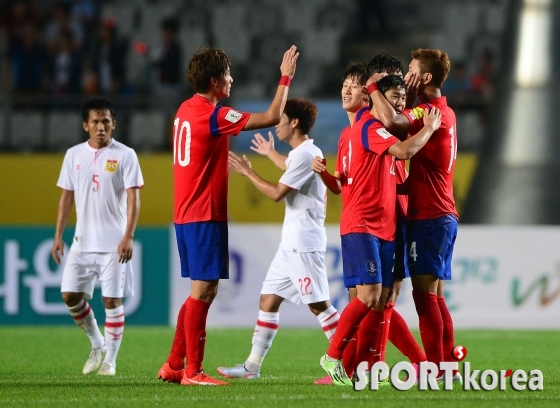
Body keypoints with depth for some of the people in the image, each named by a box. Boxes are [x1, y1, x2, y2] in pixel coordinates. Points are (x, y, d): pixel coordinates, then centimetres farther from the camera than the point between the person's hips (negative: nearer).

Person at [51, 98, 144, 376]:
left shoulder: (125, 155, -4)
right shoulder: (74, 155, 8)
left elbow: (133, 199, -9)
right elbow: (66, 197, 13)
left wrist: (128, 236, -18)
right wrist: (58, 235, 7)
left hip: (113, 243, -4)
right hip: (82, 241, 4)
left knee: (112, 299, -4)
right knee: (70, 295, 1)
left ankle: (110, 360, 5)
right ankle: (97, 345, 22)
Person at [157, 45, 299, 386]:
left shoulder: (186, 110, 10)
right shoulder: (213, 115, -16)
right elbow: (272, 117, -17)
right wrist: (285, 79, -7)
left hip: (186, 214, 9)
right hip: (205, 216, -9)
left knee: (203, 290, 15)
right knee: (204, 289, -6)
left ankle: (174, 365, 17)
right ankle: (192, 371, -5)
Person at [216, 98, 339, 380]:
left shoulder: (305, 154, -16)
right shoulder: (303, 153, 16)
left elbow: (277, 193, -18)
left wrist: (247, 171, -8)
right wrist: (271, 154, 56)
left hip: (304, 243, -10)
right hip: (291, 243, 10)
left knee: (318, 304, -10)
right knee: (268, 300, 10)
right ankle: (252, 365, 12)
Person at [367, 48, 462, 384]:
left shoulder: (429, 112, -15)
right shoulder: (446, 113, 17)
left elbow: (392, 121, -33)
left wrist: (374, 87, -16)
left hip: (429, 217, -10)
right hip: (442, 215, 10)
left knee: (424, 292, -9)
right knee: (435, 296, 12)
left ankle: (435, 367, -10)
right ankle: (448, 365, 13)